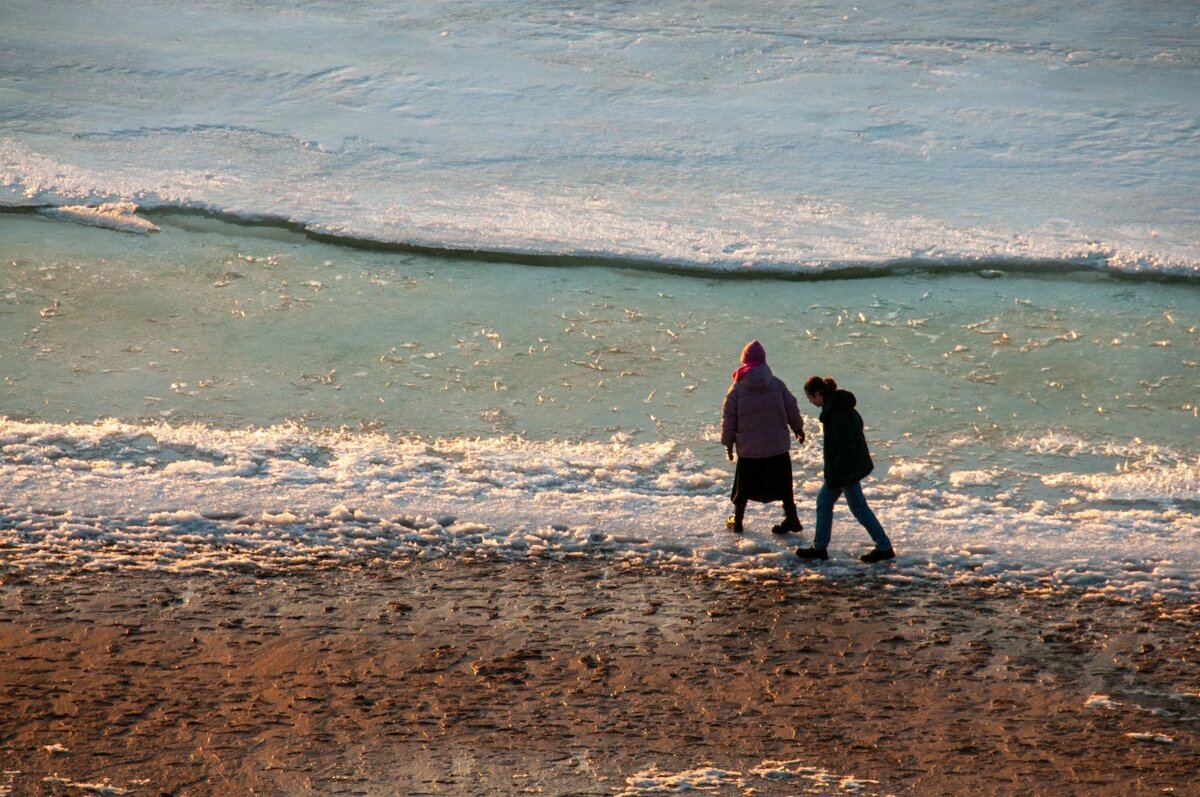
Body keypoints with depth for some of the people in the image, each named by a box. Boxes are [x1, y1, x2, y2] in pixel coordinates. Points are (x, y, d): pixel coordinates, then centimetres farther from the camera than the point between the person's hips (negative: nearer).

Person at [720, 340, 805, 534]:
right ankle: (791, 517, 13)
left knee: (744, 485, 13)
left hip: (749, 447, -1)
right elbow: (791, 408, 5)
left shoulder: (737, 388, -8)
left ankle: (737, 520, 21)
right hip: (778, 445, 1)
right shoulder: (776, 383, -4)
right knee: (782, 483, 11)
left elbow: (729, 418, -3)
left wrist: (728, 442, 8)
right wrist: (798, 428, 21)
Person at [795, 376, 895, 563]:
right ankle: (819, 547, 22)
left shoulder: (836, 414, -25)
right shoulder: (841, 406, 5)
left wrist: (836, 472, -19)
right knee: (823, 502, 16)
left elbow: (846, 448, -27)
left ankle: (884, 547, 8)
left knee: (859, 508, 0)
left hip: (847, 470, -10)